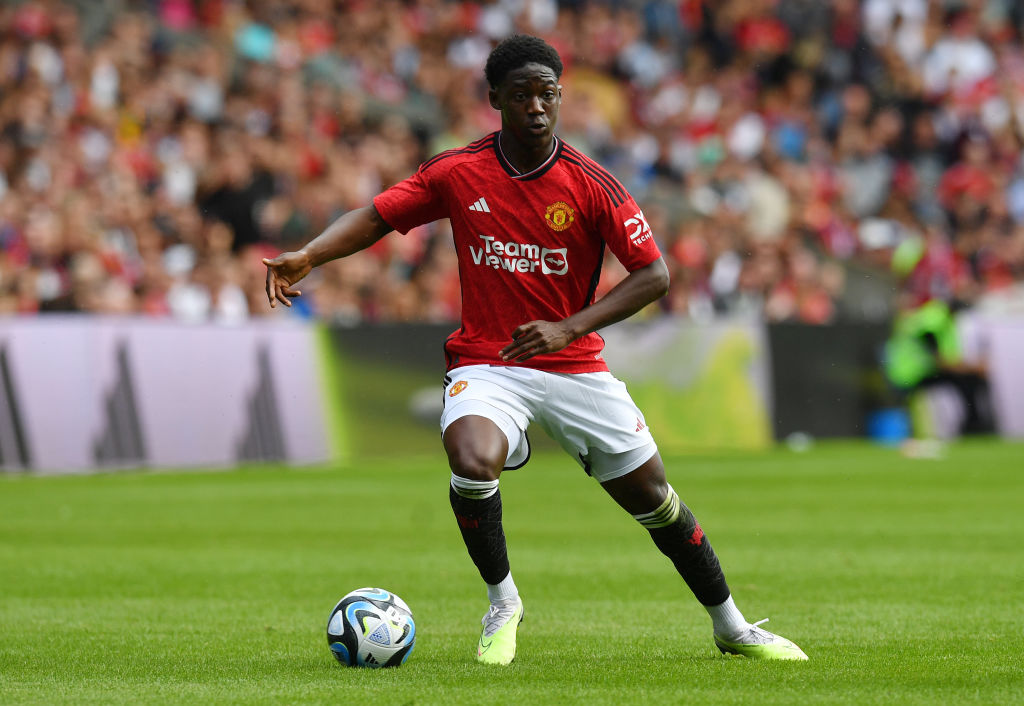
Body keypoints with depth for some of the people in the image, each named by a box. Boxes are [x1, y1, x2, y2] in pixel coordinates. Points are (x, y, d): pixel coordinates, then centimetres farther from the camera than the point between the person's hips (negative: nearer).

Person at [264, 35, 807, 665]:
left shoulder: (591, 184, -10)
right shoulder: (458, 173, -5)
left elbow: (655, 274, -11)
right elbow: (378, 217, 4)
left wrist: (568, 329, -20)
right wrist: (308, 257, -14)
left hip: (575, 366, 1)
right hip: (486, 364, 0)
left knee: (653, 499, 4)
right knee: (473, 461, -32)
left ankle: (732, 628, 26)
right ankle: (503, 604, -7)